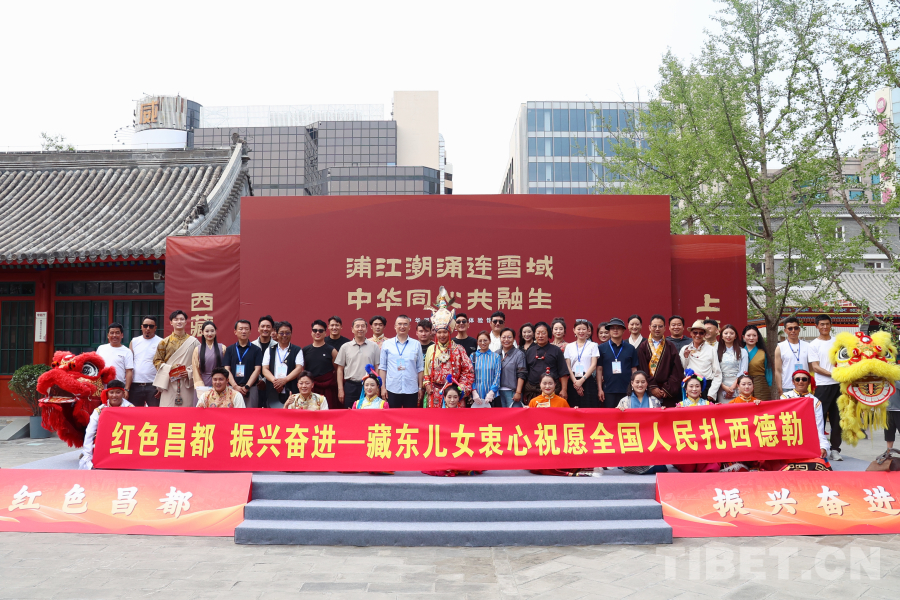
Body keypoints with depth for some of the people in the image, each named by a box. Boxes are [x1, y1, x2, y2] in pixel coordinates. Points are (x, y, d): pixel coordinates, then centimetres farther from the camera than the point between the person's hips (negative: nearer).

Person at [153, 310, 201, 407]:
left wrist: (189, 372, -10)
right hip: (169, 384, 1)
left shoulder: (193, 342, 6)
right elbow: (157, 361, 10)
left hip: (187, 384, 0)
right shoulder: (165, 342, 10)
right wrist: (169, 368, -7)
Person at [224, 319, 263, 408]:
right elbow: (227, 370, 4)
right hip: (232, 389, 1)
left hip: (251, 389, -1)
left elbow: (257, 370, 1)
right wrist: (235, 386, -9)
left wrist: (247, 386, -10)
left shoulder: (256, 350, 7)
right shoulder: (229, 349, 11)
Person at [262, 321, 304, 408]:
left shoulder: (297, 350, 10)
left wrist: (285, 380, -15)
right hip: (272, 393, 2)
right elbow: (265, 369, 7)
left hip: (291, 392, -2)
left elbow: (299, 368, 0)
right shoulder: (270, 351, 16)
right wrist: (274, 380, -12)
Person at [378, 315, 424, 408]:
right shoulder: (386, 344, 5)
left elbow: (420, 368, 7)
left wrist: (420, 388, 4)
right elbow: (382, 367, 6)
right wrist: (383, 387, 0)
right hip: (392, 390, 0)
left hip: (411, 390, 0)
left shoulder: (416, 344, 6)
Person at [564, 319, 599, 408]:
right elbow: (568, 367, 5)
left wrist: (582, 380, -10)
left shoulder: (593, 345, 7)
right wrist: (575, 382, -8)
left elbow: (593, 365, -1)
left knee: (589, 408, -9)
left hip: (588, 381, -1)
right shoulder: (569, 347, 12)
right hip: (573, 382, 2)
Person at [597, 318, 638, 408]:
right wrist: (600, 389, -2)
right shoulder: (602, 348, 5)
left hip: (626, 390, 1)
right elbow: (599, 369, 4)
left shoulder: (630, 349, 8)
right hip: (608, 391, -1)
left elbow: (634, 369, 8)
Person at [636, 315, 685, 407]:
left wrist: (667, 389, -7)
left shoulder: (671, 347, 9)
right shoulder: (643, 347, 6)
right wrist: (652, 387, -9)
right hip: (649, 392, -1)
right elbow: (642, 370, 0)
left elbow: (677, 371, 3)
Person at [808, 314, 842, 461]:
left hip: (837, 384, 3)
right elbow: (815, 367, -4)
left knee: (836, 418, 5)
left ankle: (835, 449, 12)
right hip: (822, 385, -3)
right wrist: (832, 374, -15)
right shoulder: (814, 345, 2)